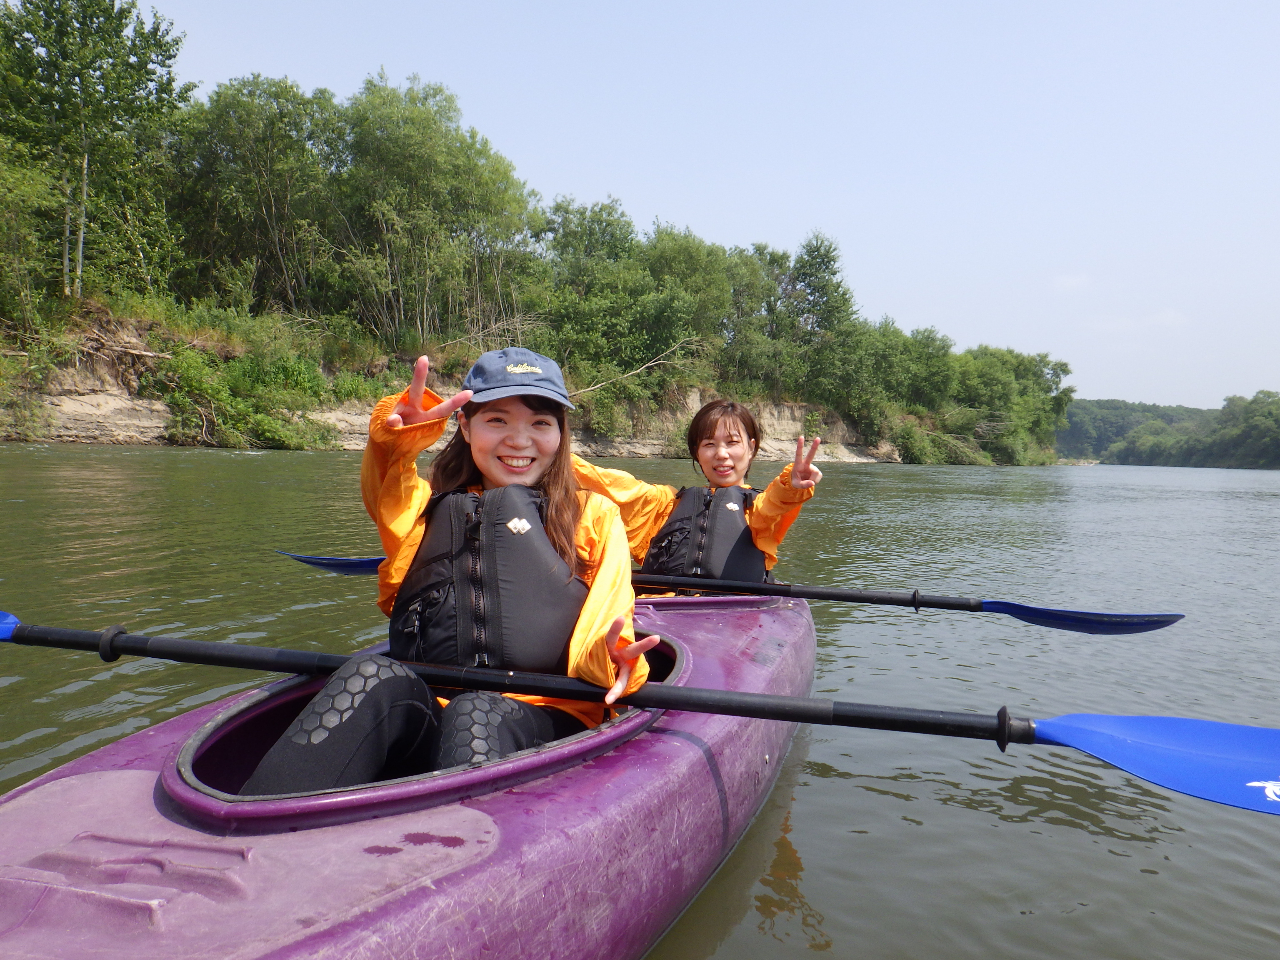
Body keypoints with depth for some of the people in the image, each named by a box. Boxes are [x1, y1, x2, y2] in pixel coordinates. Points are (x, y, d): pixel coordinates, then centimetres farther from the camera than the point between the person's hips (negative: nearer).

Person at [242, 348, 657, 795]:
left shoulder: (593, 515, 16)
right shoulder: (430, 508, 21)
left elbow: (606, 624, 4)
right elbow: (387, 496, -3)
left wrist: (608, 658, -21)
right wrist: (398, 435, -25)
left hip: (541, 724, -1)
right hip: (424, 721, 2)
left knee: (476, 712, -34)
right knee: (374, 675, -29)